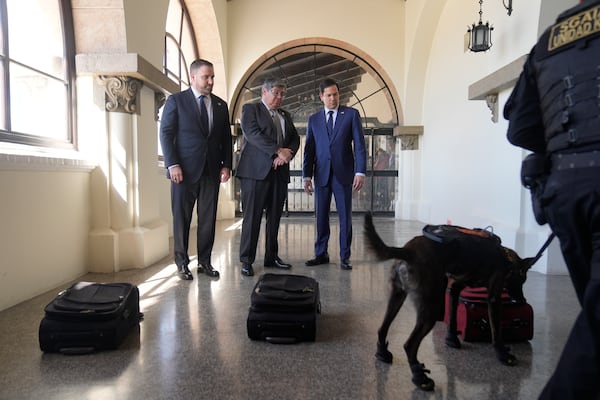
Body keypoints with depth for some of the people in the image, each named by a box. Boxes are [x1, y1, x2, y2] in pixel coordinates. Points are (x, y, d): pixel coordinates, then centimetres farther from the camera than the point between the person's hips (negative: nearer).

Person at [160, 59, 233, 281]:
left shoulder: (220, 105, 13)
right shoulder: (176, 101, 2)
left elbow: (226, 138, 13)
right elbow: (166, 134, -3)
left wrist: (226, 165, 3)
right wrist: (172, 164, -12)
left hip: (212, 170, 4)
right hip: (184, 170, -3)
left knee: (208, 219, 6)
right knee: (181, 218, 4)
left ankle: (205, 262, 17)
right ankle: (182, 263, 16)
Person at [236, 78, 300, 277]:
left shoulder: (285, 115, 22)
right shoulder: (250, 109, 5)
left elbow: (295, 138, 12)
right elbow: (253, 134, -12)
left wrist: (286, 155, -8)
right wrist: (278, 151, -17)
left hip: (279, 171, 6)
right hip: (256, 170, -6)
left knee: (275, 216, 8)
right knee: (252, 216, -4)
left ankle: (272, 257, 18)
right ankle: (246, 260, 4)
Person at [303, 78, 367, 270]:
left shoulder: (351, 114, 3)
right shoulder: (314, 119, 11)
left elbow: (359, 145, -2)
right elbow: (309, 149, 10)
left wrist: (360, 172, -12)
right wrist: (307, 175, 2)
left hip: (343, 173, -2)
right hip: (321, 174, 2)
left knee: (345, 216, 3)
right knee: (321, 216, 7)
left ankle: (345, 257, 13)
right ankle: (321, 254, 19)